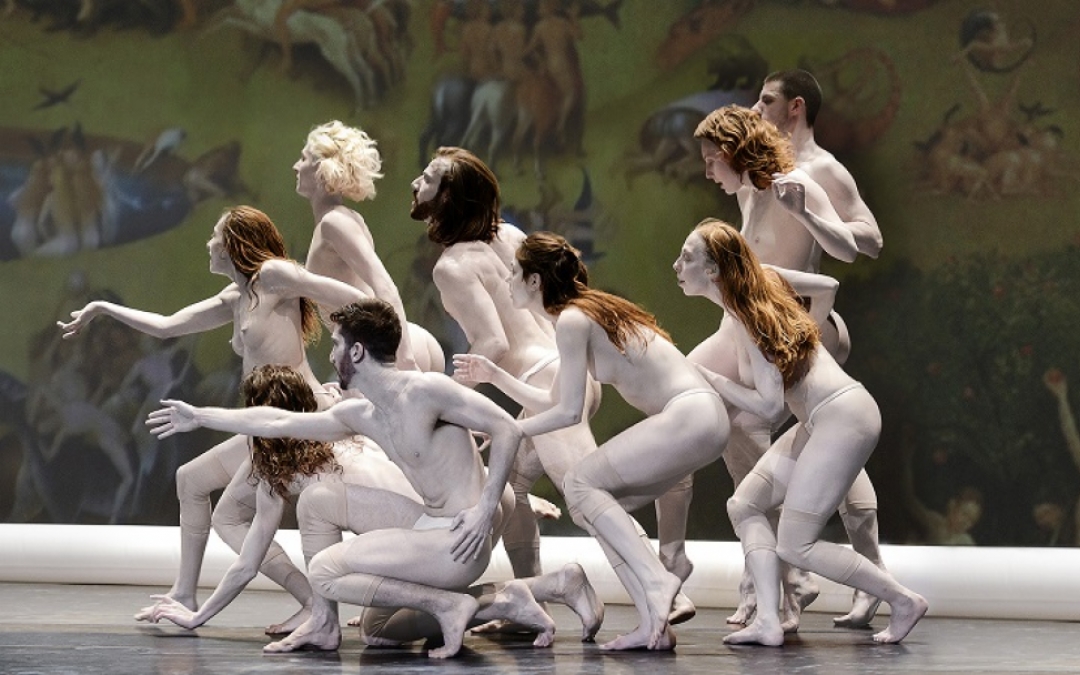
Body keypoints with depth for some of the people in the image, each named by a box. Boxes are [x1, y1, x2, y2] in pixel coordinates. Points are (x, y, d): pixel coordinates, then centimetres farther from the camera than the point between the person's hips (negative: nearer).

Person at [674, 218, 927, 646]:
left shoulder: (746, 320, -18)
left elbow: (770, 406, -20)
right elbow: (827, 286, 19)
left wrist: (708, 379, -13)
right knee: (745, 503, 6)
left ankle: (903, 601, 3)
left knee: (794, 545, -6)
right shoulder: (763, 281, 6)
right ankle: (768, 621, -4)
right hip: (821, 422, 10)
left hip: (843, 418, -10)